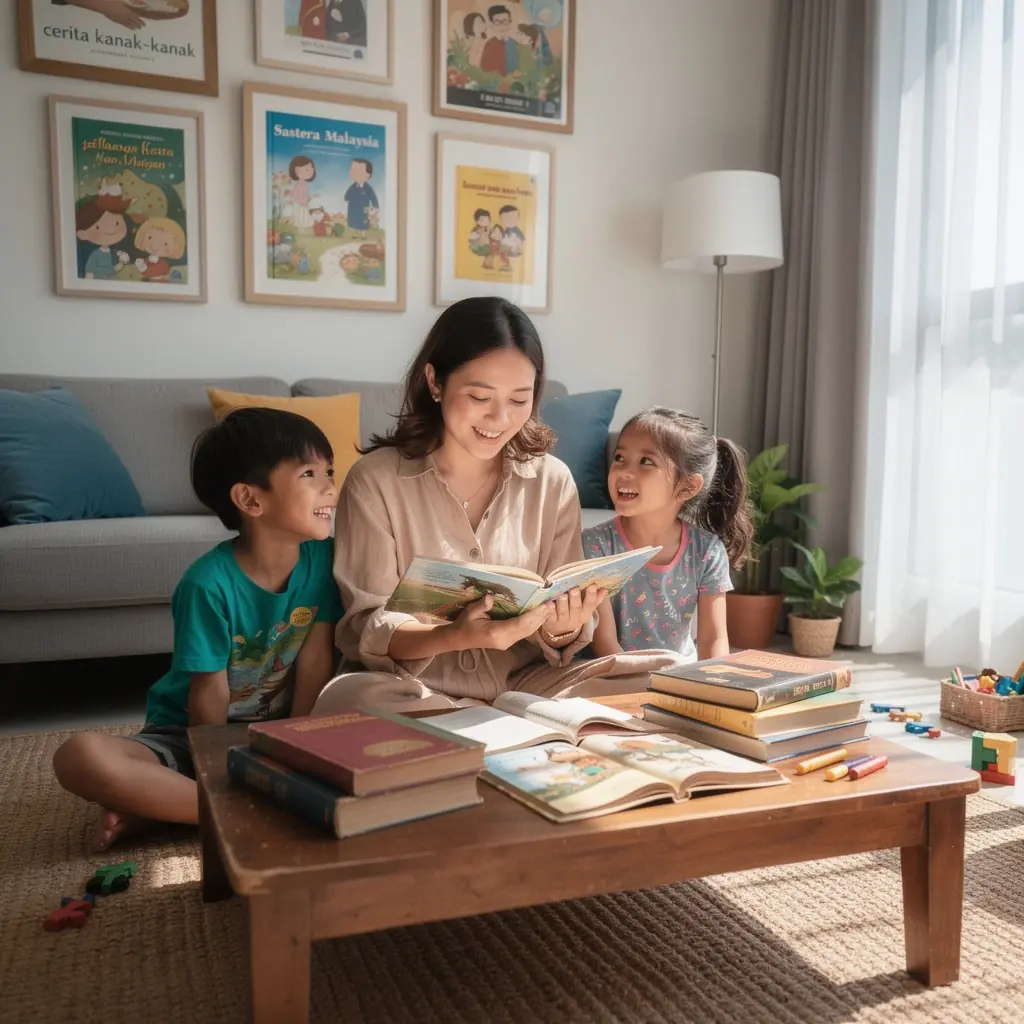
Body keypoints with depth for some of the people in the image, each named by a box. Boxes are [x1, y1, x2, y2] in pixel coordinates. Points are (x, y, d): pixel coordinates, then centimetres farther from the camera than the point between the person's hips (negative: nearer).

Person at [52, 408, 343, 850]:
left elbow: (315, 665, -11)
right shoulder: (209, 583, -23)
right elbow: (209, 698, -18)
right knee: (81, 758, -30)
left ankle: (160, 804, -16)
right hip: (189, 739, -4)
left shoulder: (323, 557, -12)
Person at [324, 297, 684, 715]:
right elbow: (367, 628, -11)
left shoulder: (553, 481, 1)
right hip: (418, 691, -1)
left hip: (525, 683, 2)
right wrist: (458, 636, -30)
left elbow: (556, 633, 2)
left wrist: (563, 628, -22)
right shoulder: (375, 480, -7)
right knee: (352, 698, -35)